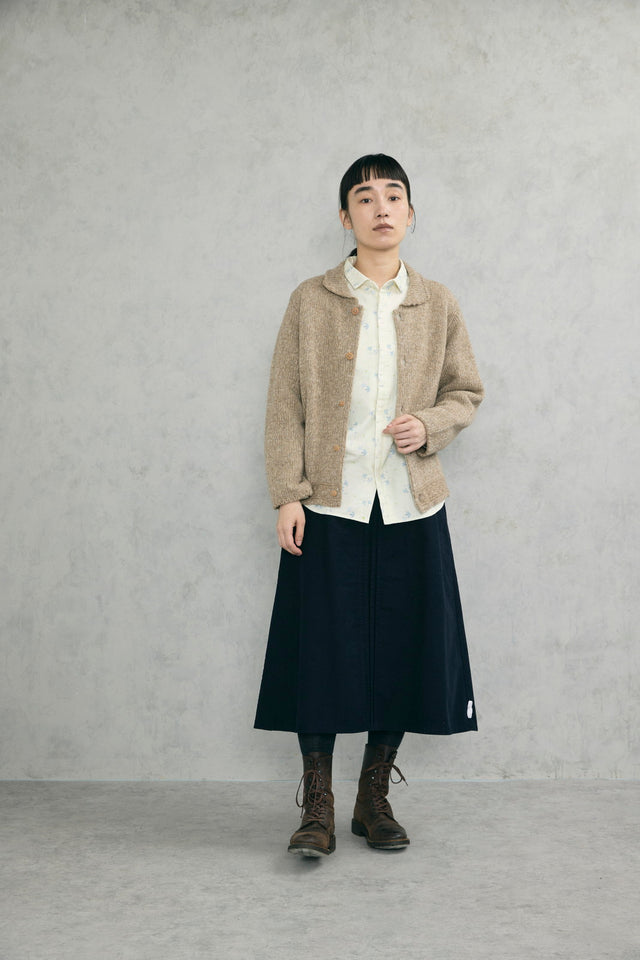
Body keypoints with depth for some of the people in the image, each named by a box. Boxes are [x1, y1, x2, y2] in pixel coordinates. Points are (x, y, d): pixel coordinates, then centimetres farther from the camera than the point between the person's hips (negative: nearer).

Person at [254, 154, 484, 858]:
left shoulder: (437, 304, 9)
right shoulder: (311, 301, 4)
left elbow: (467, 392, 14)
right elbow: (285, 405, 1)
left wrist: (430, 425, -7)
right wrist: (287, 495, -7)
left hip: (411, 507, 2)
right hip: (329, 506, -2)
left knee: (401, 649, 5)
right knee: (321, 647, -1)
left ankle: (374, 799, 21)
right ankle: (317, 808, 12)